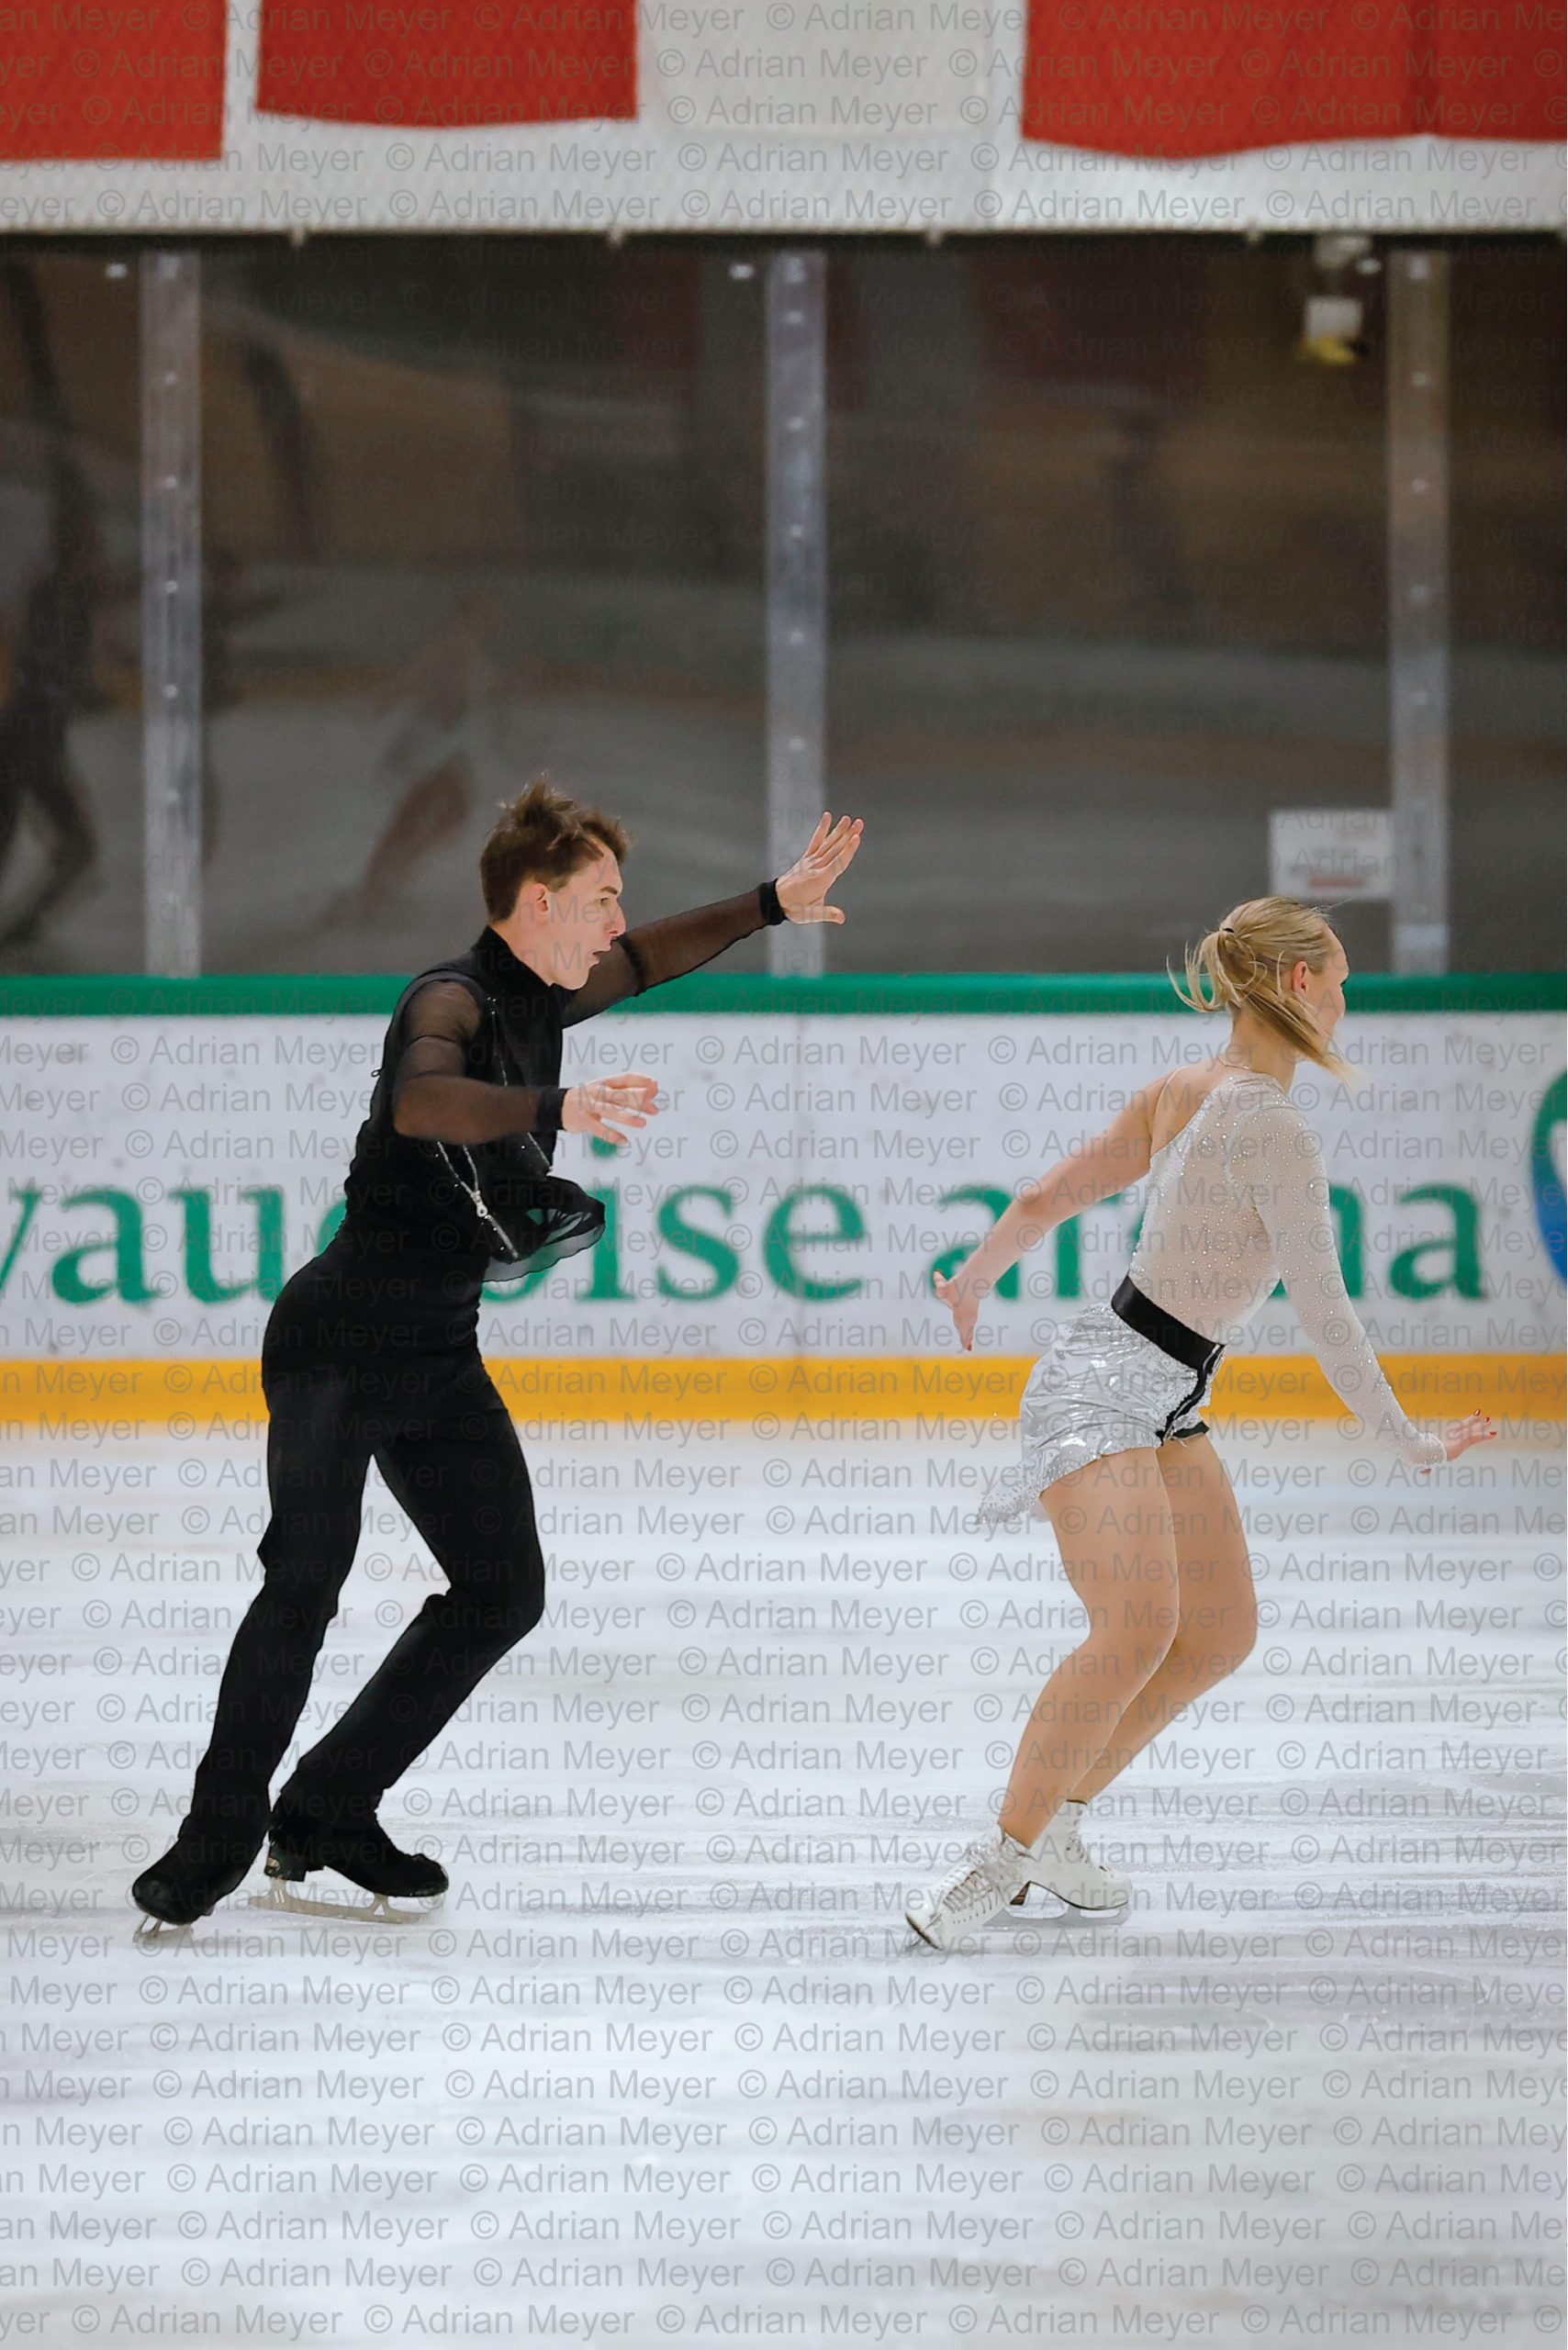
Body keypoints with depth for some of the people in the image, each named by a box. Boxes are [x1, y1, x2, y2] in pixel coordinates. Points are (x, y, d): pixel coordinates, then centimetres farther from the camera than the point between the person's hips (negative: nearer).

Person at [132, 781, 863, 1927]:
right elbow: (421, 1100, -40)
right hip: (340, 1344, -9)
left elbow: (646, 960, 30)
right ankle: (218, 1837, -7)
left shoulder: (538, 1002, 10)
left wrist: (774, 904, 25)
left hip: (440, 1357, 9)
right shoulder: (451, 1002, -17)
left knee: (503, 1590, 4)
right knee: (306, 1584, -18)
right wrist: (557, 1108, -53)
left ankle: (328, 1812, 12)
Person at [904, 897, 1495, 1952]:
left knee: (1222, 1632, 10)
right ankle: (1004, 1855, -16)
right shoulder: (1272, 1130, -20)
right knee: (1139, 1630, -24)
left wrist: (976, 1280, 32)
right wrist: (1408, 1442, -6)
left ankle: (1055, 1820, 20)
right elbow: (1325, 1312, -17)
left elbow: (1045, 1200, 14)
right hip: (1104, 1387, -10)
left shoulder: (1182, 1091, 6)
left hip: (1168, 1407, 10)